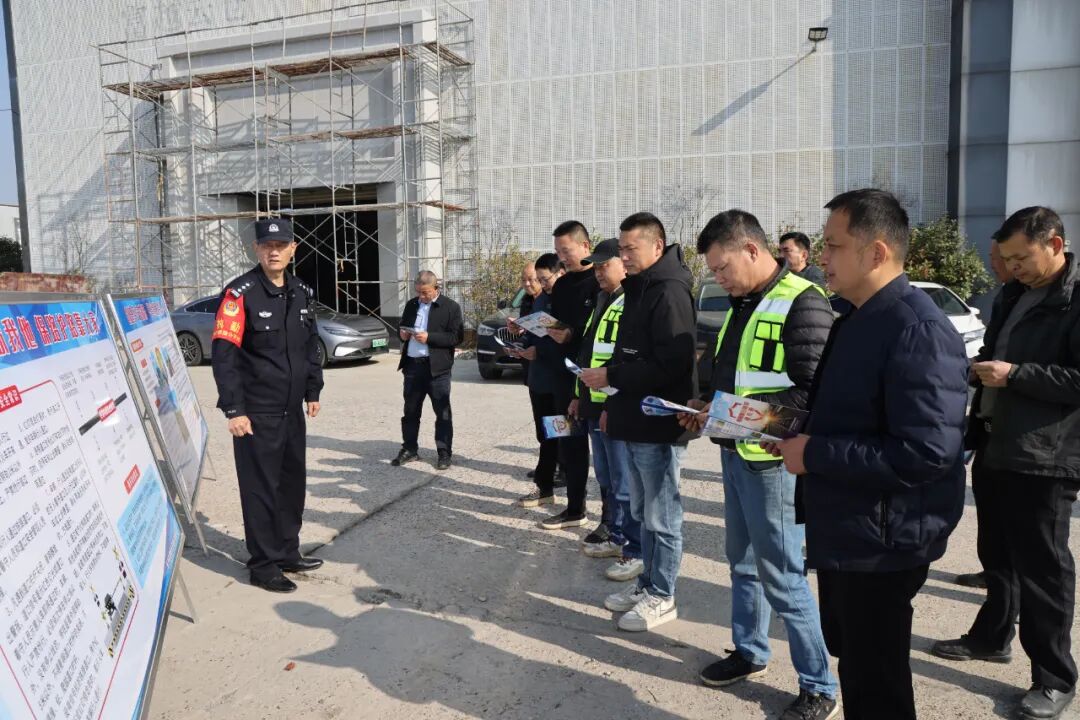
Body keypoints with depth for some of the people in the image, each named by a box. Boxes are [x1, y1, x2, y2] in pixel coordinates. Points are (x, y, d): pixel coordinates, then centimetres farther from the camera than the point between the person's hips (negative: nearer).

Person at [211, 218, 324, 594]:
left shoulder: (302, 294, 10)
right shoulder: (240, 293, -12)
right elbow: (223, 354, -15)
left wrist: (312, 391, 17)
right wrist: (233, 409, -18)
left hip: (292, 410, 7)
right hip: (256, 412, -7)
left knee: (293, 483, 15)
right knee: (261, 488, 1)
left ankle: (288, 552, 32)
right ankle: (264, 565, 15)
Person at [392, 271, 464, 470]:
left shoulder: (451, 307, -4)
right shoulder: (411, 305, 13)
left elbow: (457, 336, -10)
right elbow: (402, 327, 23)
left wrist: (429, 337, -18)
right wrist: (402, 333, -2)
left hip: (437, 367, -5)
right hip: (412, 364, 5)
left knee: (442, 412, 2)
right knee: (410, 411, 12)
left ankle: (445, 453, 10)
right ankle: (409, 449, 24)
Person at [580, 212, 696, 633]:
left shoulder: (669, 293, -16)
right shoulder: (638, 290, 15)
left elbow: (672, 363, -24)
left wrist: (610, 377, -19)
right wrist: (615, 404, 16)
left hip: (659, 424, -10)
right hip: (635, 421, 10)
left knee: (661, 517, 3)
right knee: (643, 513, 19)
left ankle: (661, 597, 16)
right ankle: (647, 583, 32)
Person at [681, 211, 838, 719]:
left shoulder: (803, 303, -16)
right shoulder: (742, 304, 12)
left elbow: (814, 391, -21)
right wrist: (709, 407, 3)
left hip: (772, 461, -8)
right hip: (734, 454, 9)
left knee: (782, 576, 1)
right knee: (742, 562, 19)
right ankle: (749, 652, 38)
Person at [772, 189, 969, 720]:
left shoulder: (918, 331, -23)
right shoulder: (855, 320, 9)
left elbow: (925, 453, -30)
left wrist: (814, 455, -24)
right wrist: (795, 429, 2)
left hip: (880, 543, -9)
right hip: (843, 534, 9)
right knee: (850, 656, 25)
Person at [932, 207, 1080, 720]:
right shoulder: (1013, 295, 12)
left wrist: (1014, 373, -21)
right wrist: (977, 427, 12)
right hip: (995, 450, 8)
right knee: (997, 554, 20)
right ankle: (991, 636, 37)